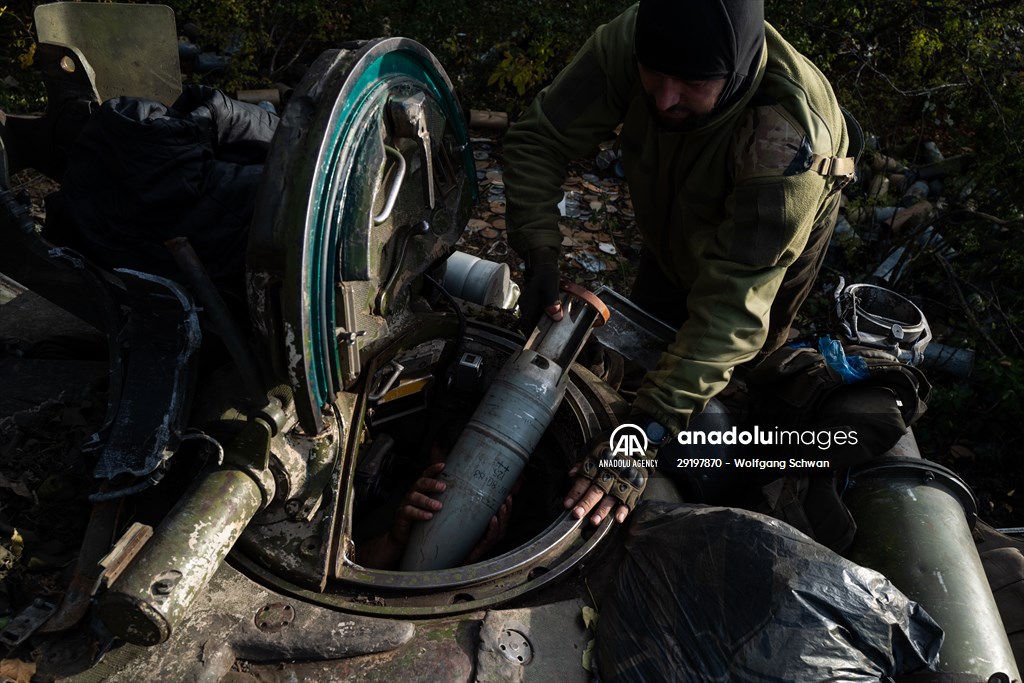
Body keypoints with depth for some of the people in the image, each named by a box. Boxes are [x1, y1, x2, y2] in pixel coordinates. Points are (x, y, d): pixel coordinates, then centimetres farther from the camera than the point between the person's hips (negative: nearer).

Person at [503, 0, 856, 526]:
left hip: (776, 237, -3)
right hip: (676, 225, 4)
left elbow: (733, 305, -47)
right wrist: (539, 256, -38)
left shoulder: (788, 137, -46)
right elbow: (538, 139, -25)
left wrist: (648, 430, -53)